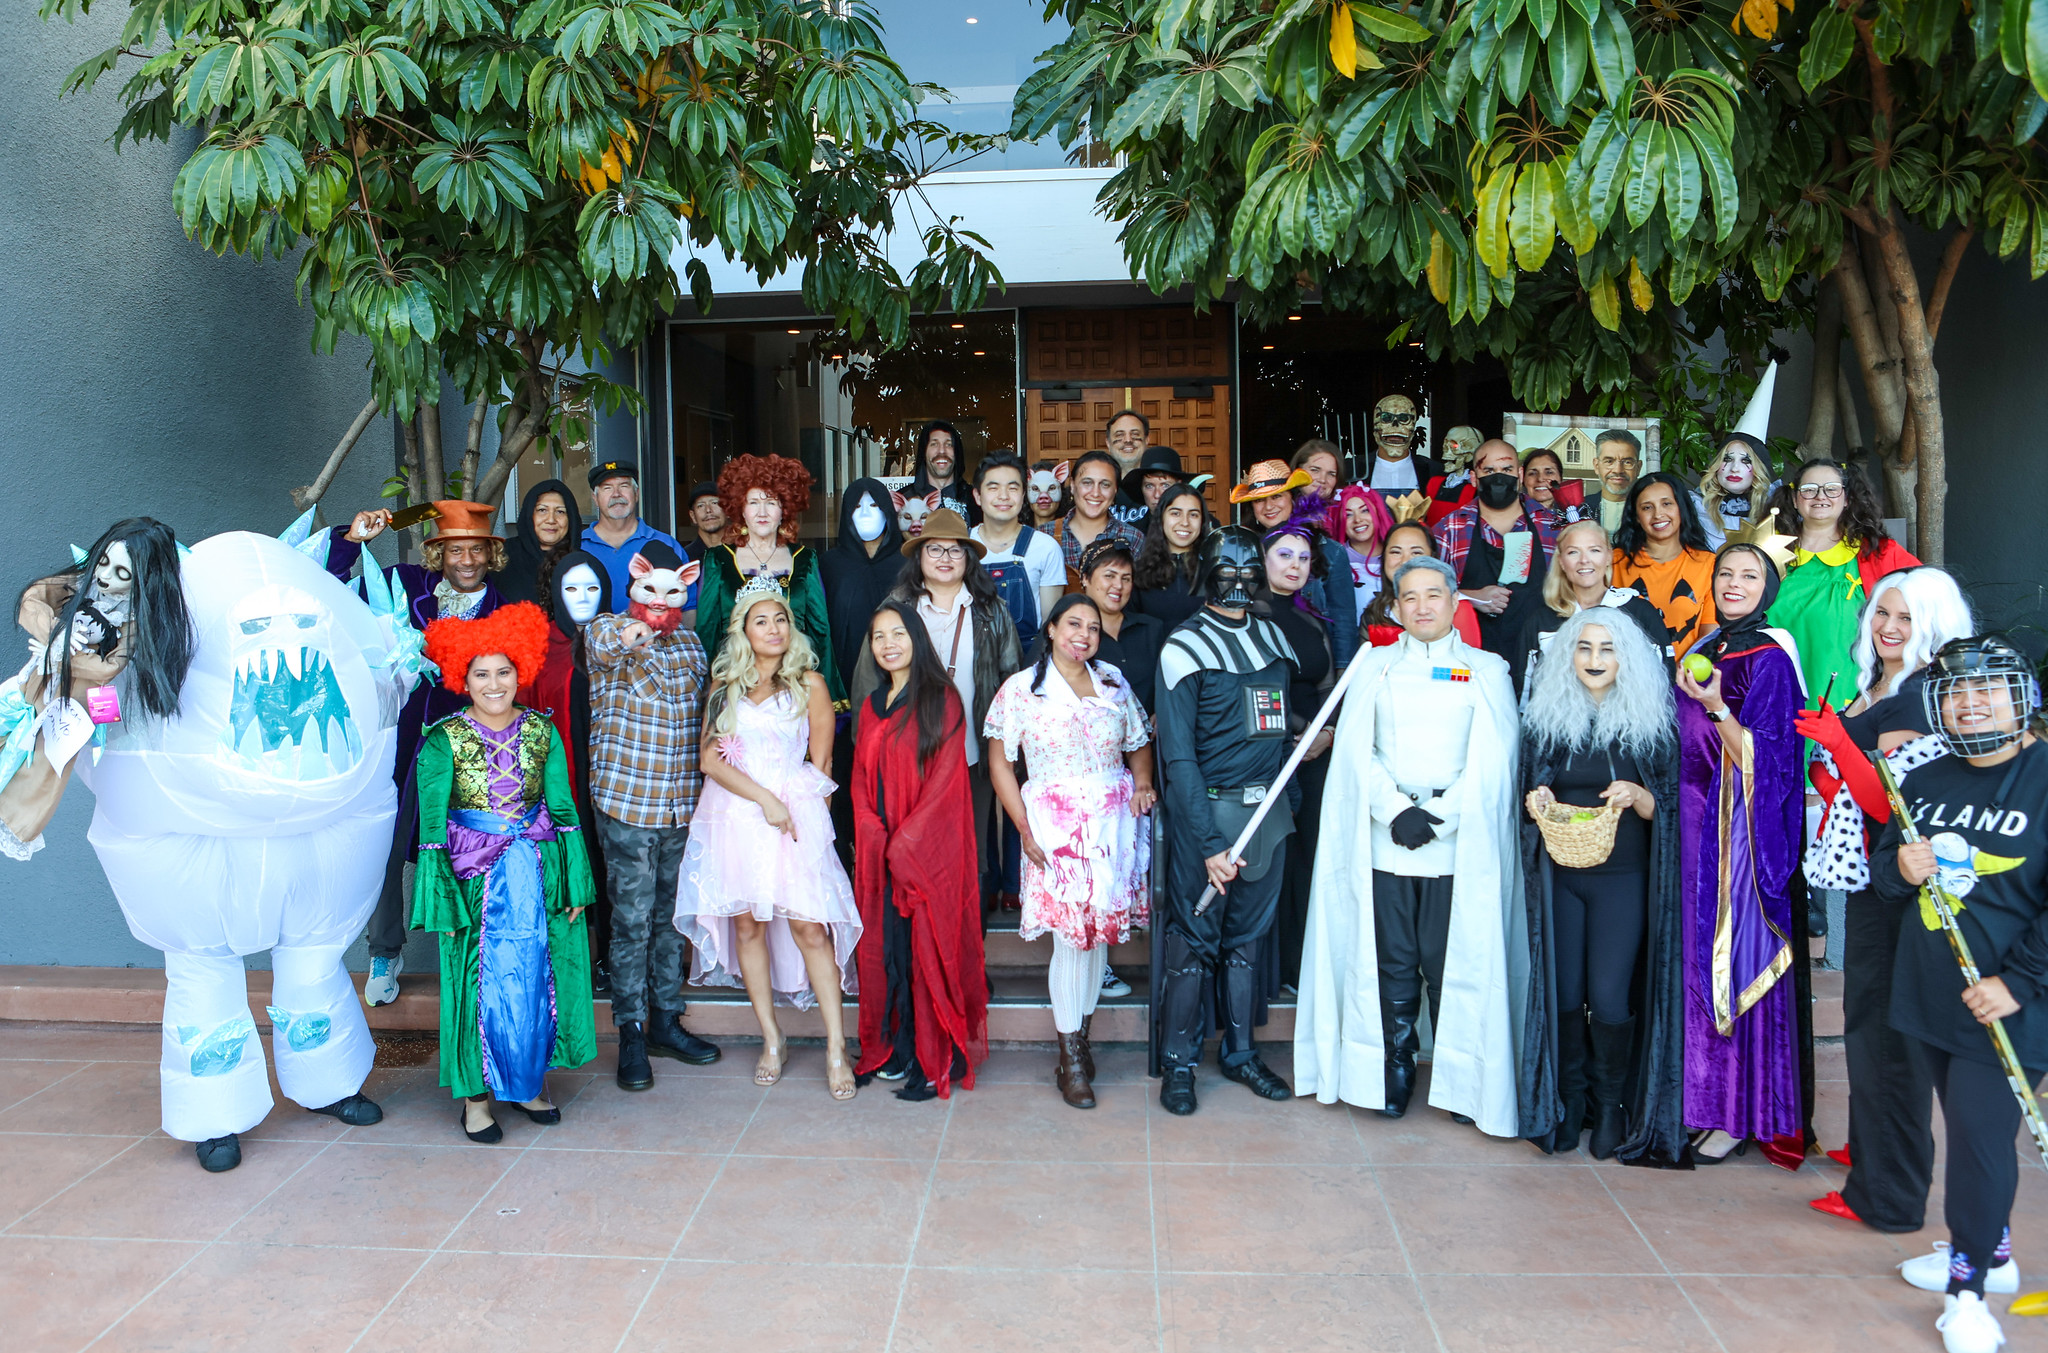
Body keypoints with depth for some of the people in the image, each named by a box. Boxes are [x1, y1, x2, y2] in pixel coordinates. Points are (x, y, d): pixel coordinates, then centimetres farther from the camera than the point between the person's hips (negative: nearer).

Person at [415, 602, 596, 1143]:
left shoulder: (542, 732, 3)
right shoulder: (443, 740, -5)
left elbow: (564, 809, 5)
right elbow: (432, 825, -5)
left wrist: (575, 882, 3)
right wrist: (441, 897, -8)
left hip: (537, 870, 3)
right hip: (475, 874, -2)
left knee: (537, 974, 7)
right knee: (482, 982, 2)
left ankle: (532, 1079, 24)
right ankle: (477, 1092, 16)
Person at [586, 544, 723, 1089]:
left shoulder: (690, 641, 12)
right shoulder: (607, 629, -3)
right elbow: (602, 645, -28)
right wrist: (624, 637, -52)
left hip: (684, 802, 5)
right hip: (627, 801, -5)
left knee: (672, 915, 13)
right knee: (632, 920, -1)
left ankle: (666, 1022, 24)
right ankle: (631, 1034, 10)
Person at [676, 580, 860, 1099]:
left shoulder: (809, 683, 6)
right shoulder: (724, 685, 10)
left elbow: (820, 762, 7)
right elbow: (710, 758, 0)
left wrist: (788, 800, 0)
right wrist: (763, 798, -10)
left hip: (794, 813, -3)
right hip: (734, 816, 3)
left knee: (808, 926, -8)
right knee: (747, 923, 4)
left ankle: (837, 1048, -4)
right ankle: (771, 1040, 16)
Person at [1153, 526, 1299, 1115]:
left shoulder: (1275, 639, 11)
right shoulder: (1185, 647, -7)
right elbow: (1178, 755, -12)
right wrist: (1209, 842, -16)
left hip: (1269, 810, 5)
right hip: (1207, 809, -5)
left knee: (1247, 936, 15)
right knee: (1195, 939, 1)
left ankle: (1240, 1052, 28)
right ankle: (1179, 1063, 15)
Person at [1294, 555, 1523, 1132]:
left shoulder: (1488, 670, 9)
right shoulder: (1375, 667, 13)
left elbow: (1492, 761, 0)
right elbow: (1356, 750, 3)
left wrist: (1438, 818, -11)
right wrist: (1397, 811, -11)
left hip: (1460, 844, -1)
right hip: (1384, 842, 1)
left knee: (1456, 965, 0)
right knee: (1392, 963, 5)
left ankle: (1464, 1081, 14)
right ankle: (1393, 1074, 18)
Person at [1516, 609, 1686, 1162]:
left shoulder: (1649, 723, 1)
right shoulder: (1545, 717, 6)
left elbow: (1665, 807, 2)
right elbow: (1530, 794, 12)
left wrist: (1637, 795, -19)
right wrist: (1535, 801, -10)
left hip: (1623, 879, -2)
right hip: (1560, 875, 2)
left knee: (1610, 998, -7)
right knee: (1563, 993, 1)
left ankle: (1614, 1104, 16)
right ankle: (1569, 1102, 21)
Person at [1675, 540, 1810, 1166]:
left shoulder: (1768, 659, -10)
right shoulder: (1706, 649, 12)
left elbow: (1762, 762, -17)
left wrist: (1715, 705, -25)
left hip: (1742, 832, -7)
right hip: (1697, 824, 7)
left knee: (1737, 962, -2)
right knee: (1700, 959, 11)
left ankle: (1741, 1112, 9)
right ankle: (1703, 1095, 23)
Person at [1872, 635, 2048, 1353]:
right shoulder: (1923, 783, 9)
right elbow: (1883, 873, 18)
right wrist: (1900, 870, -6)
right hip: (1931, 994, 6)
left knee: (1982, 1134, -3)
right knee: (1969, 1128, 17)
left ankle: (1968, 1289, 11)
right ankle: (1990, 1249, 35)